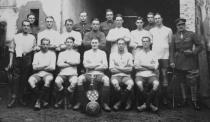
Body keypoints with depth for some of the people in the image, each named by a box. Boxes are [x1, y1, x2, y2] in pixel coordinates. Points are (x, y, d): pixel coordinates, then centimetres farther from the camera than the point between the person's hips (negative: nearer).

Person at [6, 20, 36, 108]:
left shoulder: (32, 37, 13)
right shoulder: (16, 37, 12)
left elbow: (34, 48, 5)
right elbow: (11, 49, 10)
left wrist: (26, 52, -10)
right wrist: (10, 61, 3)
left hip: (27, 60, 0)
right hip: (17, 59, 0)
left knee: (24, 79, 1)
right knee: (16, 78, -7)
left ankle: (21, 97, 10)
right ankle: (14, 98, -5)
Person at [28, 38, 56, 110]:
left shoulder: (52, 54, 11)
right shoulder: (37, 54, 16)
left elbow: (52, 68, 0)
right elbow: (34, 67, 4)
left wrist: (40, 67, -4)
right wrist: (45, 65, -7)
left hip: (48, 74, -2)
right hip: (38, 74, 2)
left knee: (48, 80, -38)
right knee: (30, 80, -31)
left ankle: (38, 100, -23)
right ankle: (43, 100, -23)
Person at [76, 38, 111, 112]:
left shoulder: (102, 53, 13)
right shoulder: (86, 53, 15)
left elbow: (105, 66, 1)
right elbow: (85, 65, 0)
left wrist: (91, 66, -6)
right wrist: (98, 64, -6)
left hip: (99, 73, 0)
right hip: (88, 74, 1)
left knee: (106, 79, -33)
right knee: (80, 79, -30)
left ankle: (104, 103, -23)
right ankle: (80, 102, -18)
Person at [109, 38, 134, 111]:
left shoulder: (129, 55, 14)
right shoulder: (112, 55, 13)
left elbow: (130, 69, 2)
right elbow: (112, 69, 2)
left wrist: (118, 68, -2)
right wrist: (124, 69, -1)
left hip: (126, 76, 1)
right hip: (116, 76, 0)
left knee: (131, 83, -34)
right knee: (114, 83, -37)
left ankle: (120, 101, -12)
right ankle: (127, 100, -13)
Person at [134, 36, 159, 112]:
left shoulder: (153, 54, 15)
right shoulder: (138, 54, 15)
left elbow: (155, 67, 1)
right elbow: (136, 66, 0)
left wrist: (142, 64, -1)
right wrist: (150, 67, -2)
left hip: (151, 75, 1)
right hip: (140, 75, 0)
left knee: (156, 83, -32)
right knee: (139, 84, -34)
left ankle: (146, 103, -17)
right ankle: (150, 104, -15)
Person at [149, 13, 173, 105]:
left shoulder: (168, 30, 9)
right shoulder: (151, 31, 11)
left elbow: (170, 42, 10)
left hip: (165, 56, 0)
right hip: (154, 56, 1)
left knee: (164, 75, -1)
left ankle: (164, 97, 6)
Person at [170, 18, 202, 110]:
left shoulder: (191, 34, 4)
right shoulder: (174, 37, 9)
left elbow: (199, 46, 5)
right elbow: (172, 50, 7)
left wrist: (193, 52, -12)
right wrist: (172, 61, -4)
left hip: (190, 61, -2)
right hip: (179, 63, 2)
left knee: (193, 82, -4)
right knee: (181, 81, 8)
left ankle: (194, 101, 8)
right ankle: (184, 99, 21)